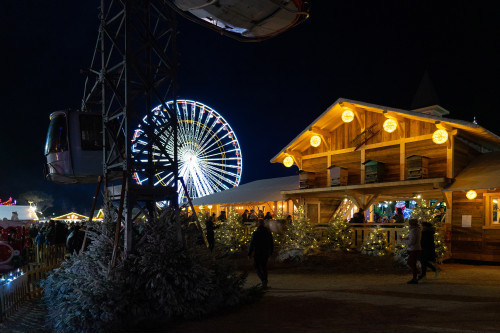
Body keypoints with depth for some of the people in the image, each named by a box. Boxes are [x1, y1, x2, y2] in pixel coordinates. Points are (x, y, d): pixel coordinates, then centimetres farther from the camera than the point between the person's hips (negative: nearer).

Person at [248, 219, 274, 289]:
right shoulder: (268, 232, -1)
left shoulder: (255, 233, -14)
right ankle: (265, 284, 17)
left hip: (257, 253, -4)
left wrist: (249, 254, -5)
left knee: (257, 266, 12)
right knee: (264, 267, 16)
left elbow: (252, 245, -14)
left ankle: (263, 280, -9)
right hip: (266, 253, 4)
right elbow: (272, 244, 7)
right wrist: (271, 252, 20)